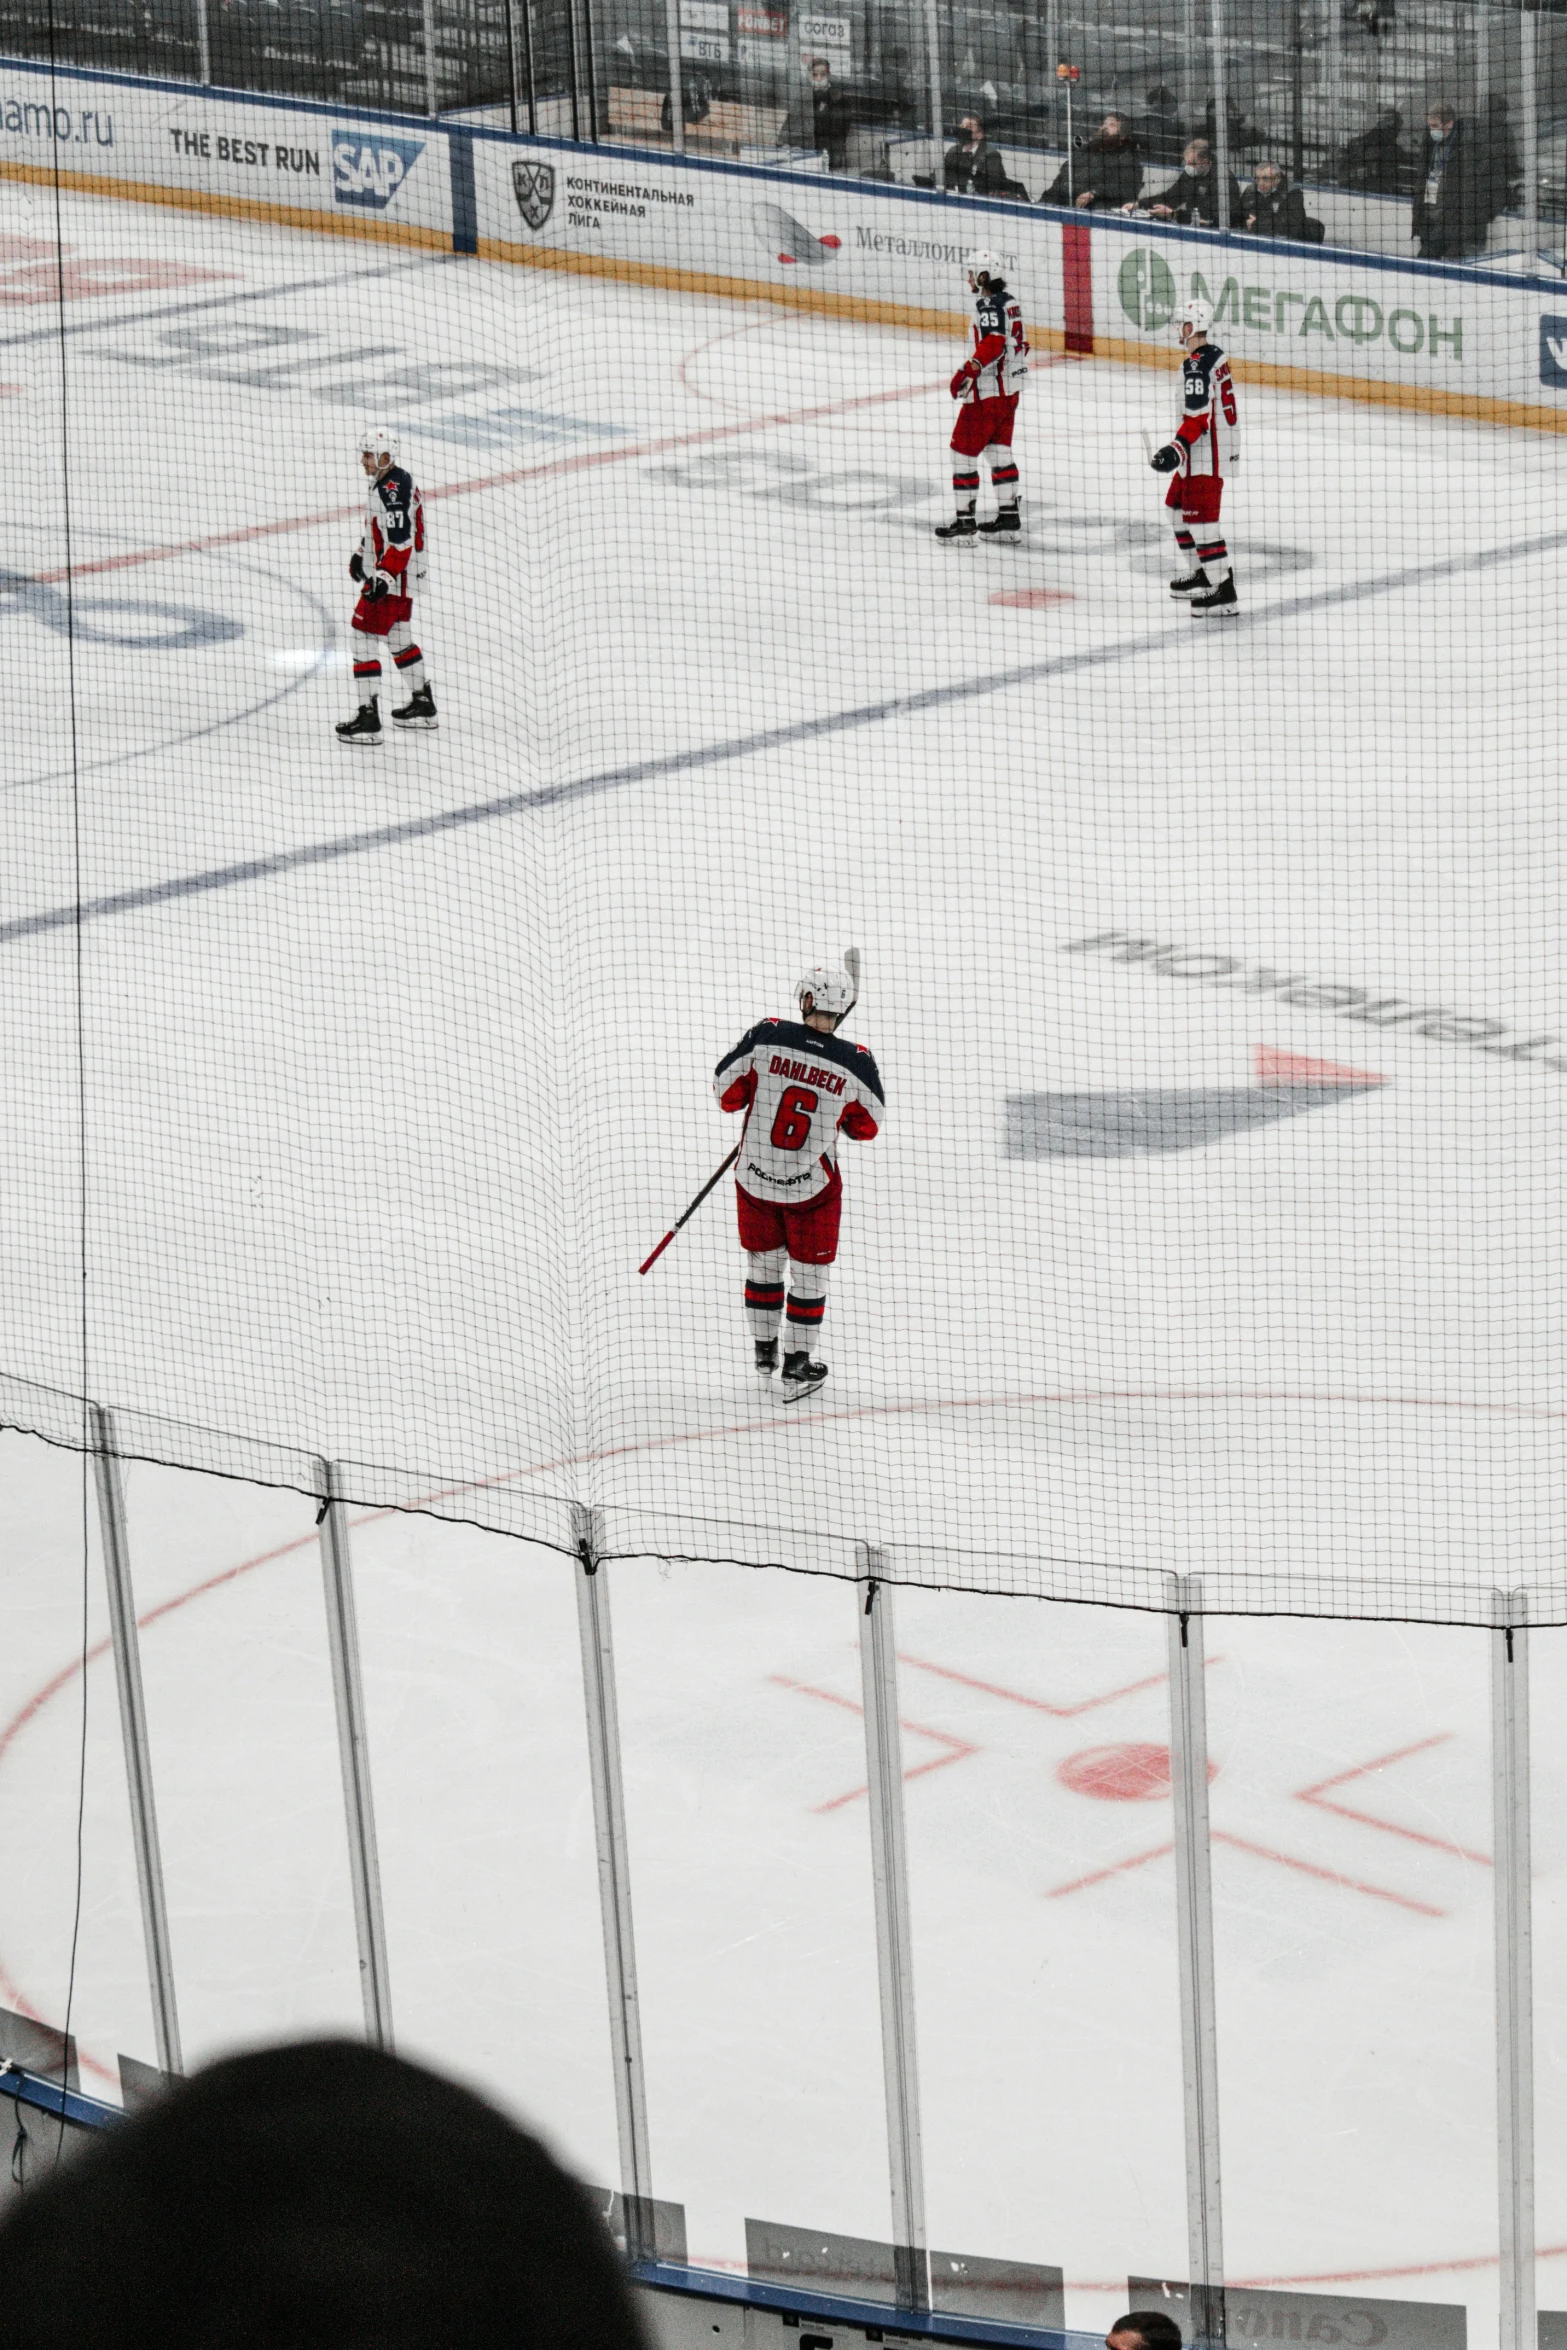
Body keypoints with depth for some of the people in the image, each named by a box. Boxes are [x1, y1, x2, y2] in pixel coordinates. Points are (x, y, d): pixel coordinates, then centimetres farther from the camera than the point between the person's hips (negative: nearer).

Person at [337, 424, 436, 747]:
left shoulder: (393, 490, -23)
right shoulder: (396, 481, 10)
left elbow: (400, 541, -28)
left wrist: (384, 576, -30)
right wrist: (361, 553, 29)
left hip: (393, 578, -11)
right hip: (405, 577, 11)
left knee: (364, 641, -9)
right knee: (399, 639, 23)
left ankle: (368, 720, -9)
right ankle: (423, 707, 34)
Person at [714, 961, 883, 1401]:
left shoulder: (767, 1036, -17)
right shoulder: (855, 1063, -15)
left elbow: (727, 1092, -8)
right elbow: (867, 1127, -1)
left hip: (755, 1177, 2)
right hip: (812, 1186, -2)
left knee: (763, 1262, 22)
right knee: (808, 1271, 15)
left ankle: (764, 1352, 36)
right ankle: (796, 1369, 20)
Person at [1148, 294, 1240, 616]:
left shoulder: (1197, 365, -20)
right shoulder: (1216, 356, 11)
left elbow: (1198, 417, -27)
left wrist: (1178, 448, -34)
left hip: (1207, 455, -11)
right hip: (1215, 447, 11)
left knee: (1200, 519, -12)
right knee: (1178, 505, 24)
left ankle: (1223, 591, -15)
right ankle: (1198, 572, 34)